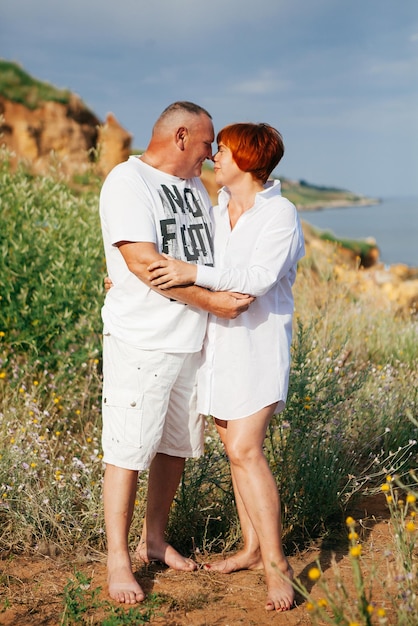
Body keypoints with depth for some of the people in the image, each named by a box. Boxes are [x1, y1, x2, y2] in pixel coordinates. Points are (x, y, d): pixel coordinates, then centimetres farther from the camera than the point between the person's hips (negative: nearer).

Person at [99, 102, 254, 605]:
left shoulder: (194, 185, 15)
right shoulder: (128, 181, -10)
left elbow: (213, 251, 24)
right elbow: (144, 263, -21)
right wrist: (212, 302, -20)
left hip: (193, 340, 8)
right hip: (140, 342, -8)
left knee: (176, 445, 14)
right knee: (128, 450, -2)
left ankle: (155, 539, 29)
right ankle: (117, 559, 9)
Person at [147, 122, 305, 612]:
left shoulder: (280, 214, -11)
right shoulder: (215, 209, 10)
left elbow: (258, 277, -24)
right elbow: (186, 254, 25)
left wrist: (194, 274, -30)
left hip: (258, 345, -7)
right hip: (216, 342, 7)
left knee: (245, 449, -15)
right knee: (236, 448, 11)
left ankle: (276, 565, -8)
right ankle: (252, 547, 23)